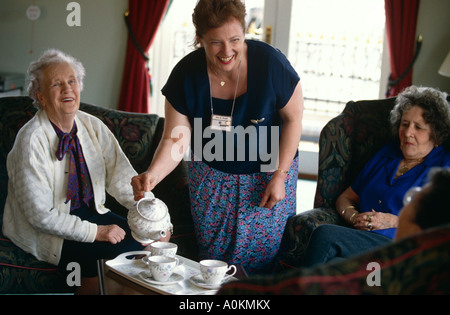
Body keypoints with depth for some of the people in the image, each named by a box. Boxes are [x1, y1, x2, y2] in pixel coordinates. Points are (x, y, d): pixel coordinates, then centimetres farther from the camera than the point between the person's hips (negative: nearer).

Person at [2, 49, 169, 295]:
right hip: (46, 231, -6)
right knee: (123, 250, -23)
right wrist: (95, 232, -23)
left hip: (91, 212, 6)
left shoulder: (93, 126, 0)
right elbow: (40, 214, -20)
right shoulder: (31, 140, -19)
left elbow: (121, 177, -1)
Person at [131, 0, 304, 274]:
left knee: (265, 255, 0)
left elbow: (293, 118, -9)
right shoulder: (186, 74, -16)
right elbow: (176, 139, -14)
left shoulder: (270, 63, -22)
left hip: (270, 171, -2)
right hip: (212, 177, 2)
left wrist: (279, 176, -12)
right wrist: (152, 175, -33)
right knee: (213, 259, 7)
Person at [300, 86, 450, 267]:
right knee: (332, 263, -34)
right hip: (359, 237, 5)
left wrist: (394, 221, -9)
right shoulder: (386, 153, 26)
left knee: (325, 234, -30)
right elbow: (345, 198, 25)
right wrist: (353, 217, 2)